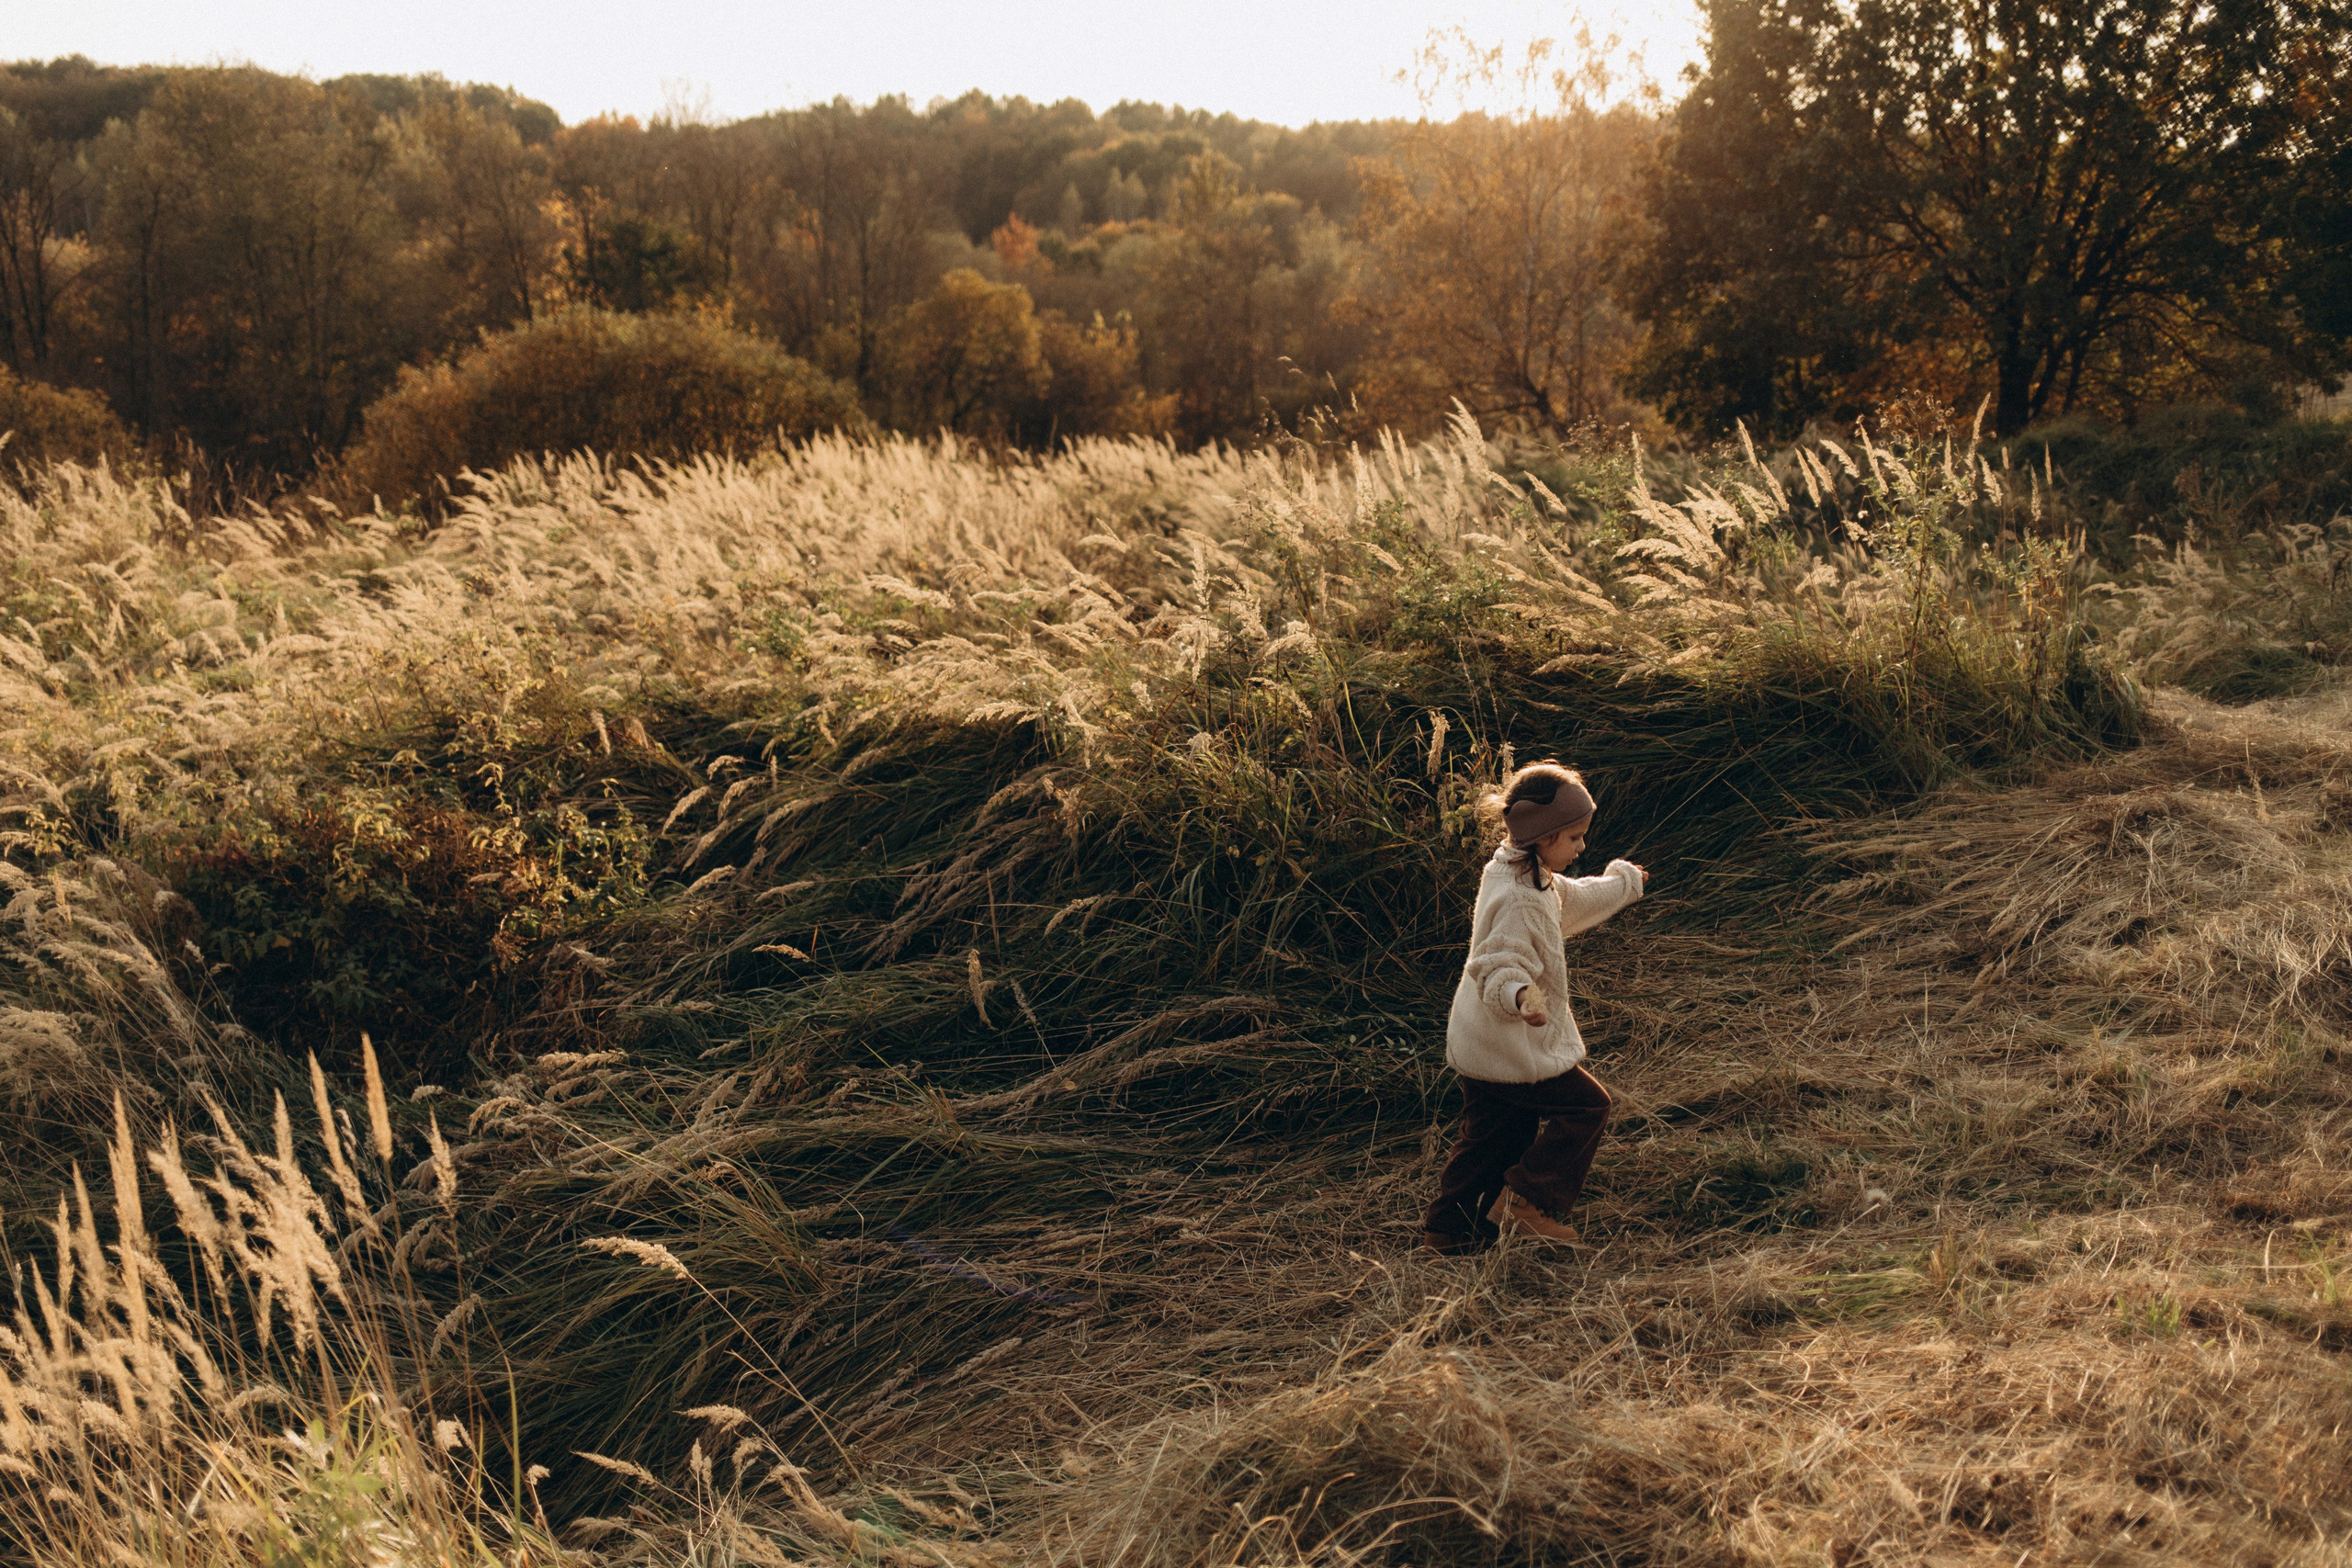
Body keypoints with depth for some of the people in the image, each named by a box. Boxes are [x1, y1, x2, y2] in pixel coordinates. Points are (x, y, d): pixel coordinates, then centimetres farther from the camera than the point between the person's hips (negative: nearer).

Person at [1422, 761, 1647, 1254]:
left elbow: (1574, 901, 28)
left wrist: (1624, 883, 42)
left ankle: (1449, 1230, 24)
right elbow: (1498, 969, -31)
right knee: (1585, 1104, 0)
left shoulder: (1517, 875, 8)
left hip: (1479, 1046, 10)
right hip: (1510, 1047, -10)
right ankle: (1527, 1199, 3)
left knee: (1494, 1137, 17)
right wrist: (1520, 997, -52)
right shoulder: (1517, 900, -25)